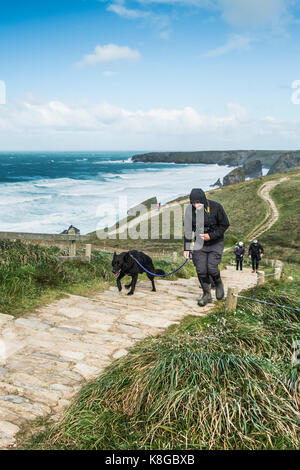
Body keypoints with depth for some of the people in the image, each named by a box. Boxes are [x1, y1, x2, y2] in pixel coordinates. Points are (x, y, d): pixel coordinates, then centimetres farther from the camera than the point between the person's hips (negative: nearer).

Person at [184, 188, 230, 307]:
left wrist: (211, 235, -19)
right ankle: (207, 294, 17)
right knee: (201, 270, -2)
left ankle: (219, 284, 19)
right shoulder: (189, 210, -9)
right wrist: (187, 248, 0)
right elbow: (188, 230, 1)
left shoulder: (215, 207, -17)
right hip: (200, 244, 3)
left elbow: (225, 224, -8)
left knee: (212, 268, -14)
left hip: (215, 243, -3)